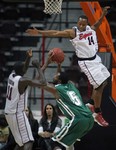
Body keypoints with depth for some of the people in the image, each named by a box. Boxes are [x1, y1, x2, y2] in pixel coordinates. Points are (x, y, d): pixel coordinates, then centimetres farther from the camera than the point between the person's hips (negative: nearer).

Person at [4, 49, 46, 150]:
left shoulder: (11, 75, 4)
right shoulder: (23, 80, -20)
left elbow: (23, 68, 24)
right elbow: (43, 82, -20)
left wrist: (28, 57, 7)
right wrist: (38, 67, -10)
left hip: (9, 113, 9)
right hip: (18, 114, -9)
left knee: (21, 142, 22)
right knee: (28, 142, -12)